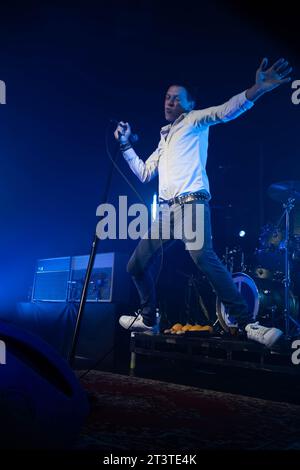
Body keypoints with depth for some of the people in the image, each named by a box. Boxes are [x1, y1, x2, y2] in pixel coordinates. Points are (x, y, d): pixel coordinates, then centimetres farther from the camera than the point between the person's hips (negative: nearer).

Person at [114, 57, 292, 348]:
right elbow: (144, 174, 30)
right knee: (136, 265, 7)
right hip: (165, 210, 8)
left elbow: (224, 112, -13)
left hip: (191, 203, -8)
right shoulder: (164, 140, 28)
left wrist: (257, 90, -31)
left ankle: (246, 322, -31)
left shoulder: (194, 121, 8)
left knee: (203, 256, -32)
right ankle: (149, 320, 24)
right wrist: (126, 145, 25)